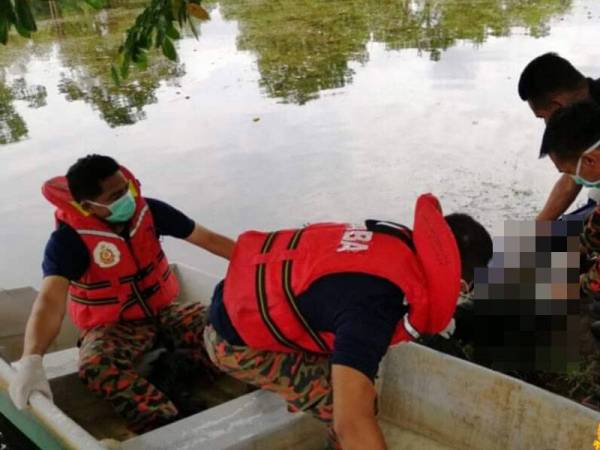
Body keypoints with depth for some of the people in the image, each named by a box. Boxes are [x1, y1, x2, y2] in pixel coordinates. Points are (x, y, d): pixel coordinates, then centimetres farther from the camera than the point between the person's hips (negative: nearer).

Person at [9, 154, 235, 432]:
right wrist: (31, 361, -54)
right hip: (112, 326, -4)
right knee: (96, 367, -38)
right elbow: (50, 300, -37)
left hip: (163, 312, 4)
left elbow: (208, 239, -1)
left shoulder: (149, 211, -10)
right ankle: (168, 427, -42)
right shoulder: (69, 239, -22)